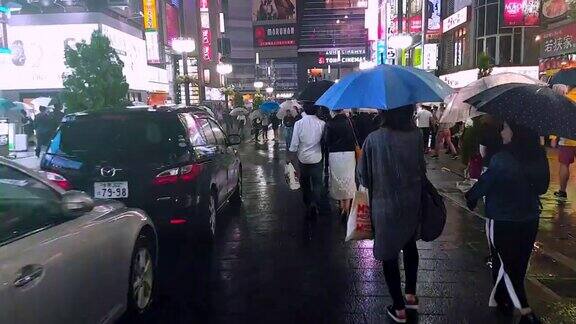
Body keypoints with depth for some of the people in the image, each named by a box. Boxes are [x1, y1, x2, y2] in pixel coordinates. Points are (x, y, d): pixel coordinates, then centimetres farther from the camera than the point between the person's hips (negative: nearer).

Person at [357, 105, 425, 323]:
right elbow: (422, 169, 0)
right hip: (412, 202, 4)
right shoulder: (416, 135, -10)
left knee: (389, 255, 11)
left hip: (385, 205, -4)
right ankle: (411, 295, 38)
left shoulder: (374, 139, -18)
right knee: (409, 244, 26)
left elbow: (363, 176, -9)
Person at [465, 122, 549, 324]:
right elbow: (542, 186, 8)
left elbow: (484, 184, -12)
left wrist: (470, 198, 7)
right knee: (519, 263, 18)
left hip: (503, 221, -6)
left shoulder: (501, 159, -23)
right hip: (530, 219, 6)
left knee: (506, 264, 8)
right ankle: (504, 301, 34)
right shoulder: (539, 156, -4)